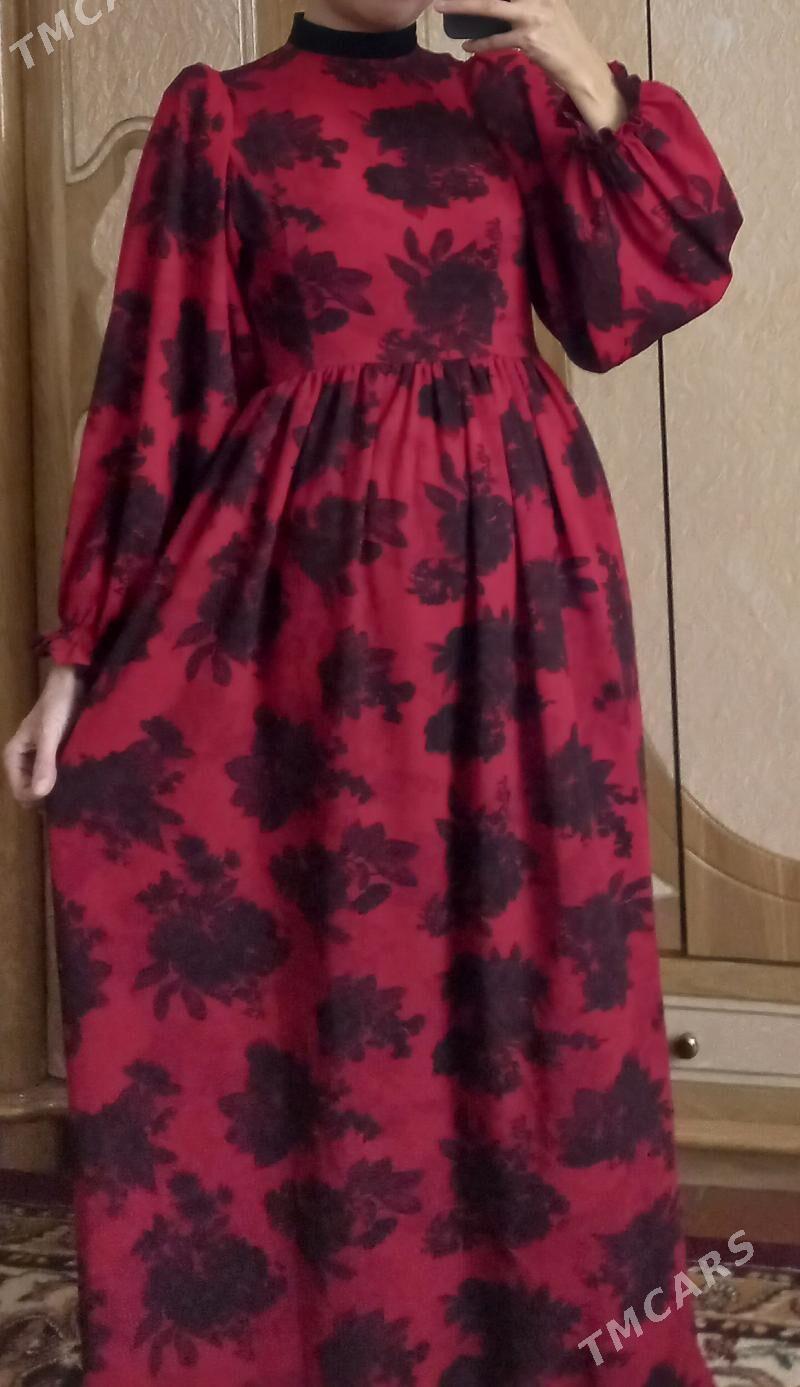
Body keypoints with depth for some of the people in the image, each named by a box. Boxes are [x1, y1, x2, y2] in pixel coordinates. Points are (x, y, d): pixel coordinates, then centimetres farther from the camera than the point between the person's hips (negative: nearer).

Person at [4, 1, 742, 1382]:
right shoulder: (222, 117, 3)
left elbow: (651, 284, 3)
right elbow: (156, 385, 0)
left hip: (513, 583, 3)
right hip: (315, 594, -3)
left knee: (532, 950, 7)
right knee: (338, 957, 2)